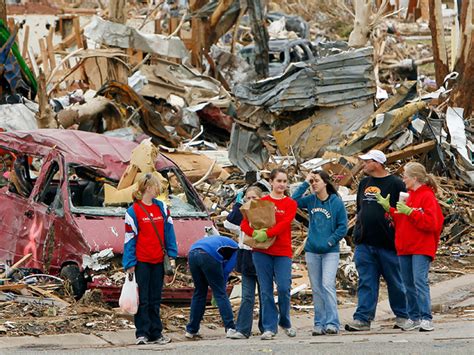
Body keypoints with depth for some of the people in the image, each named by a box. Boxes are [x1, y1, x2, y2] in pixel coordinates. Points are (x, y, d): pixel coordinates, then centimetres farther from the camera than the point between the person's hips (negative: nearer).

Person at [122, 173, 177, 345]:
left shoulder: (162, 208, 8)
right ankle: (142, 334, 2)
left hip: (158, 261, 4)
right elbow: (130, 239, -6)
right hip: (141, 261, -4)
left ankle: (156, 333, 14)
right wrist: (129, 264, -9)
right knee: (142, 300, -2)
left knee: (155, 299, 10)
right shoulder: (133, 211, -6)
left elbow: (169, 232, 10)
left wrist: (172, 256, 4)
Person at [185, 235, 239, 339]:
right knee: (220, 293, 4)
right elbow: (226, 271, 12)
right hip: (209, 256, -6)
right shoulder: (236, 249, 20)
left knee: (199, 293, 19)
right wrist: (221, 286, 23)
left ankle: (191, 330, 20)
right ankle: (230, 328, -1)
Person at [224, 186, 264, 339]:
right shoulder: (242, 215, 6)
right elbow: (229, 223, -10)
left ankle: (266, 327, 16)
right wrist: (238, 204, -8)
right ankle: (242, 330, -5)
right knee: (247, 296, -1)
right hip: (247, 258, 2)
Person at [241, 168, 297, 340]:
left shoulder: (290, 204, 6)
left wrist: (267, 234, -23)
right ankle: (269, 327, 4)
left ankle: (285, 322, 13)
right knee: (266, 290, 0)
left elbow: (284, 223, -11)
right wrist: (255, 233, -17)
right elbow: (244, 223, 3)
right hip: (262, 251, 1)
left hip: (283, 252, -1)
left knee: (284, 287, -10)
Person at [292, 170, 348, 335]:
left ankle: (332, 323, -14)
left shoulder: (336, 202, -4)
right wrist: (305, 183, -7)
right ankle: (319, 323, 9)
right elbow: (294, 200, -10)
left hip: (330, 252, -4)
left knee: (327, 285, -15)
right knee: (316, 289, 5)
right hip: (312, 251, 4)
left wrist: (330, 241, -11)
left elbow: (343, 227, -3)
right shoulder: (310, 200, 5)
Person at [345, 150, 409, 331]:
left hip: (388, 243, -5)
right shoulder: (364, 183, 15)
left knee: (395, 282, 5)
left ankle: (402, 316, 17)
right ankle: (362, 318, -2)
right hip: (365, 244, 5)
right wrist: (359, 232, 17)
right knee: (366, 282, 1)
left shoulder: (395, 184, -5)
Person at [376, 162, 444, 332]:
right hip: (405, 248, 8)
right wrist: (388, 208, 12)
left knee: (420, 281, -16)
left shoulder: (427, 197, -7)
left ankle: (426, 319, -17)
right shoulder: (409, 196, 18)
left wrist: (410, 211, -20)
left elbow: (430, 223, -16)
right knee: (409, 284, 8)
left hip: (421, 248, -8)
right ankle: (414, 318, 14)